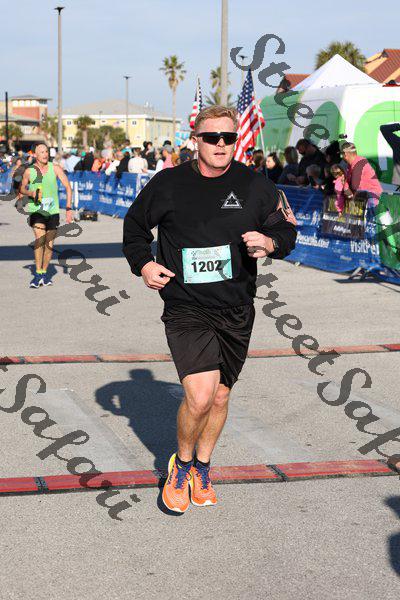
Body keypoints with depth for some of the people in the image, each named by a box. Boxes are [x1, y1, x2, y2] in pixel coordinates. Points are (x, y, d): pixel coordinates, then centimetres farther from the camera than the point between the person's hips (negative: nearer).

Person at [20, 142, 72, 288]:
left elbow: (68, 187, -5)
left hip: (53, 211, 2)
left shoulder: (55, 168, -4)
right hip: (36, 210, -2)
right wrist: (31, 193, -10)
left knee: (49, 244, 8)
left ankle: (44, 273, 26)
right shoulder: (29, 171, -3)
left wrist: (68, 208, -14)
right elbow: (22, 188, 13)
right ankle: (38, 274, -16)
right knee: (40, 239, -22)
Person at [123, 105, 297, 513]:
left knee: (220, 396, 13)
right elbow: (135, 225, 14)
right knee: (199, 397, -17)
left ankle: (201, 469, 37)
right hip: (186, 309, -3)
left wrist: (270, 243, -11)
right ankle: (181, 463, 12)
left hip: (236, 311, 3)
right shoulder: (168, 184, -2)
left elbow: (287, 230, 11)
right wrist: (143, 264, -2)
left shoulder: (256, 186, 1)